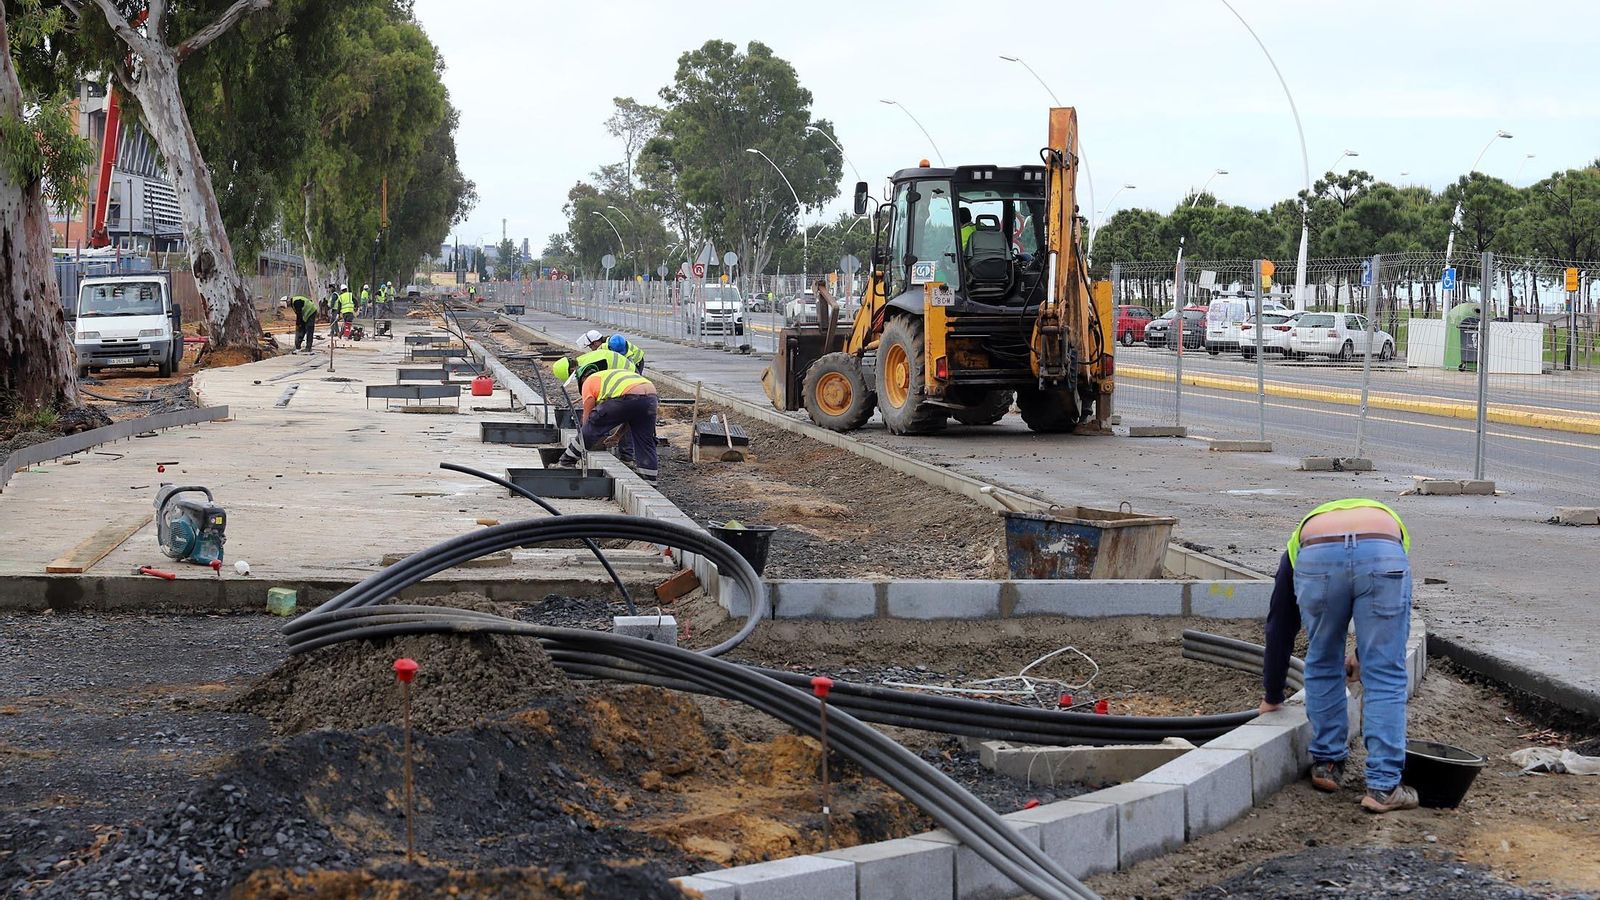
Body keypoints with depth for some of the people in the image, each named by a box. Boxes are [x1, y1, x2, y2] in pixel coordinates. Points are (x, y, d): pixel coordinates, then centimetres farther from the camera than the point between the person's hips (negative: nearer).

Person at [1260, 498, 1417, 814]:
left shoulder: (1301, 537, 42)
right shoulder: (1389, 520, 45)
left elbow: (1279, 628, 43)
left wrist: (1272, 698, 53)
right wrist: (1365, 655, 66)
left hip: (1316, 560, 0)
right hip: (1382, 556, 0)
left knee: (1322, 665, 24)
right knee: (1386, 676, 10)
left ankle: (1327, 764, 32)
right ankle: (1384, 787, 8)